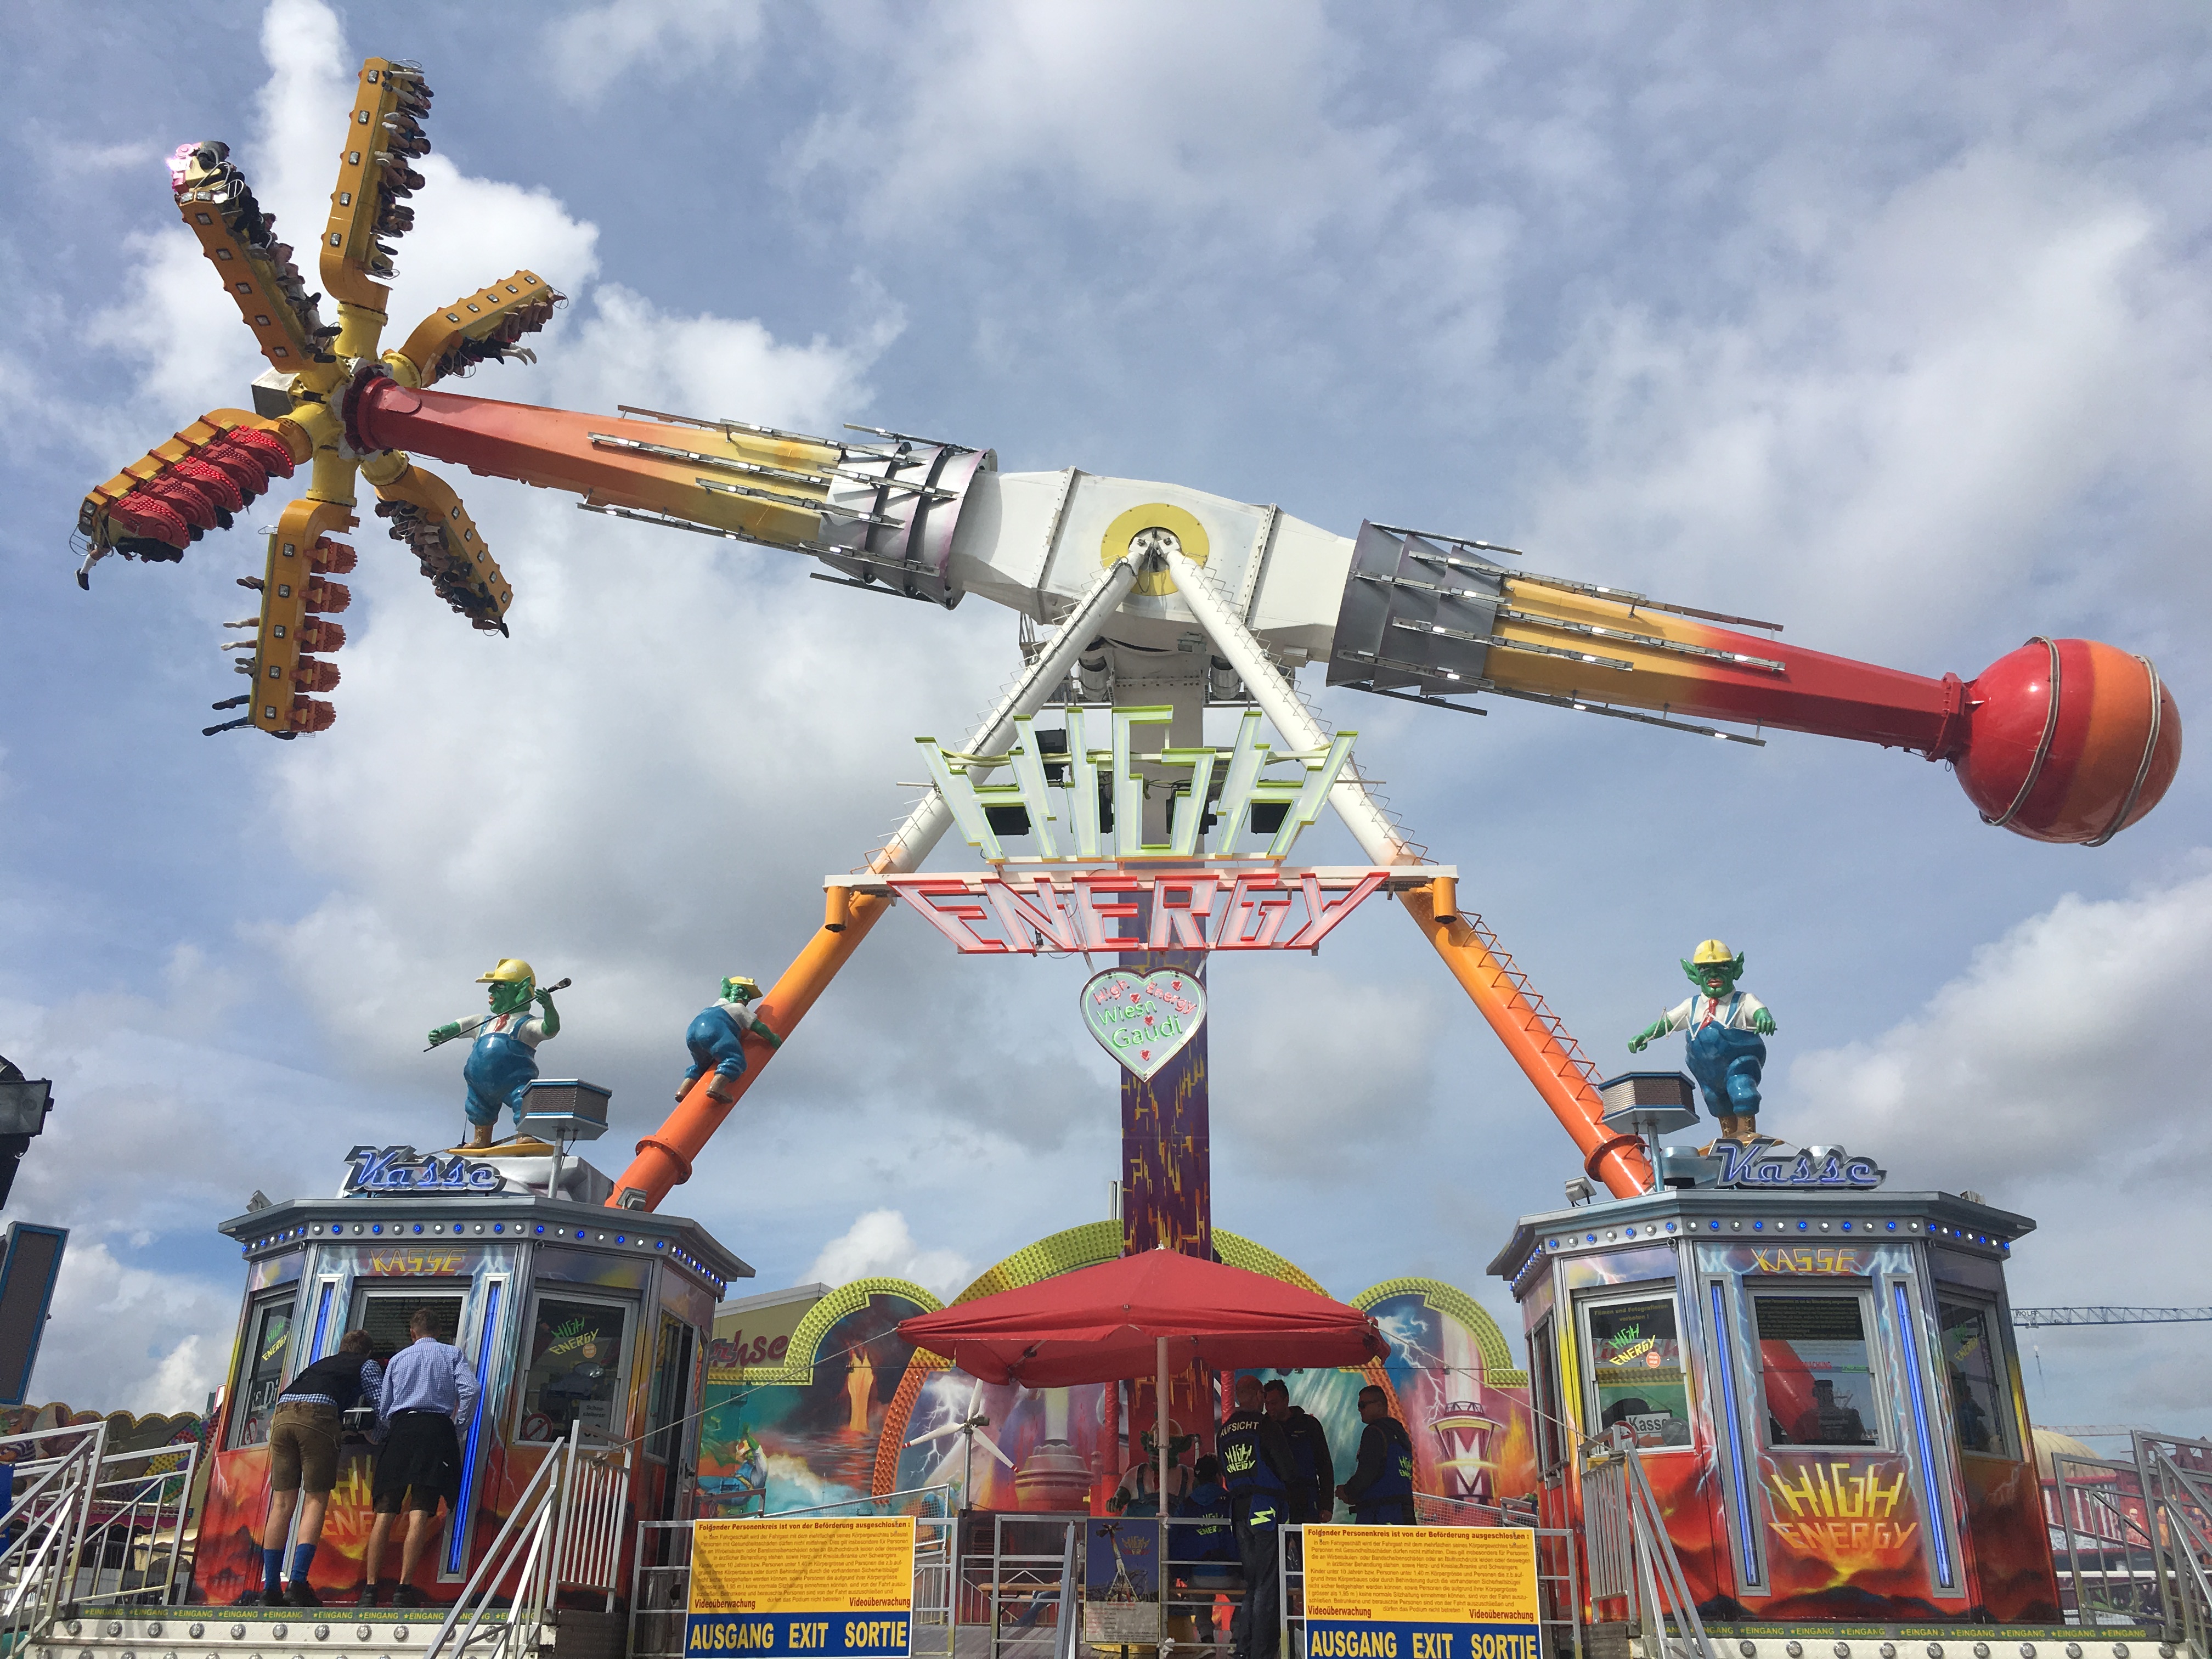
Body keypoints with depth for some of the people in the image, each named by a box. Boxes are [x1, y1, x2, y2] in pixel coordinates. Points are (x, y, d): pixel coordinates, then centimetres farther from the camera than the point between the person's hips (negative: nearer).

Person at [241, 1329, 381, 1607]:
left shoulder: (321, 1363, 39)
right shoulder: (367, 1365, 25)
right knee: (316, 1500, -2)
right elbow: (381, 1402, 16)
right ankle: (297, 1585, -15)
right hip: (318, 1415, -5)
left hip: (282, 1413, 5)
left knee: (282, 1502, 4)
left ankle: (270, 1589, 2)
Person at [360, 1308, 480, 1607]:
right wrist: (459, 1424, 9)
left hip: (401, 1428, 2)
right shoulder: (451, 1354, 14)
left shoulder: (398, 1359, 22)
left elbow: (383, 1407, 18)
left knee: (385, 1513, 2)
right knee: (420, 1513, -9)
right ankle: (405, 1588, -16)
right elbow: (470, 1390, -2)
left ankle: (370, 1587, -4)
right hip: (437, 1428, -2)